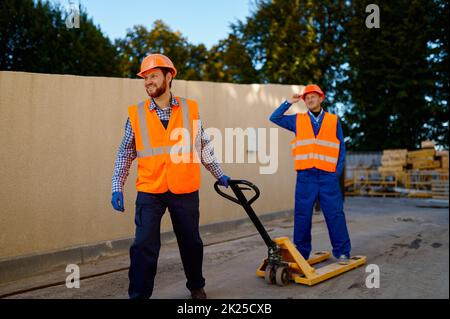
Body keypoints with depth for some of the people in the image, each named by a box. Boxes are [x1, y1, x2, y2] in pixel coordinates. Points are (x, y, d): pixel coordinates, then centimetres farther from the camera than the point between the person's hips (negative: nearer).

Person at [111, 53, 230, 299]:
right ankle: (138, 294, 15)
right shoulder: (136, 114, 1)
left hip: (185, 191, 1)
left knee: (191, 242, 14)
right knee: (144, 245, -5)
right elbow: (125, 154, 5)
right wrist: (117, 188, -1)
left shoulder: (190, 109, 2)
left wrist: (219, 174, 15)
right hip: (150, 191, -1)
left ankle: (196, 286, 38)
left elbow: (203, 147, 10)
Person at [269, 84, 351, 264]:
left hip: (328, 175, 0)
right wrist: (288, 103, 7)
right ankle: (301, 252, 14)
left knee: (335, 214, -1)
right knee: (302, 215, 3)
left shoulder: (334, 121, 12)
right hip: (305, 176, 1)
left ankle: (342, 252, 12)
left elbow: (341, 148, 10)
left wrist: (338, 171, 0)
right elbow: (274, 118, 15)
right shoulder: (297, 120, 14)